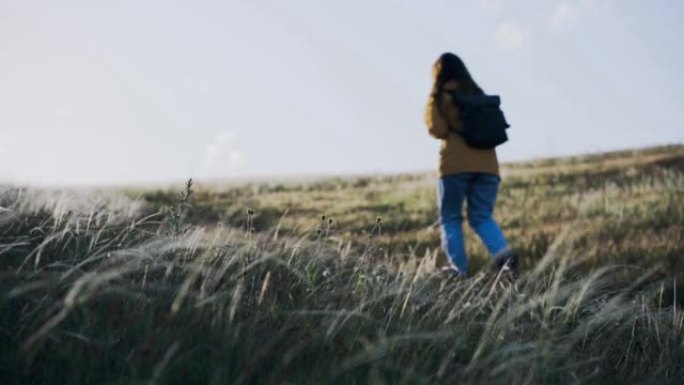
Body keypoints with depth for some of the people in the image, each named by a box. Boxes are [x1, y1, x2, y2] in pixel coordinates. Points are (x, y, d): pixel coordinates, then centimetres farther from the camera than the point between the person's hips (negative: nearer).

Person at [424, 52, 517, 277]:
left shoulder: (441, 96, 4)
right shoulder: (479, 95, 20)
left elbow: (438, 130, -3)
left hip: (456, 164, -4)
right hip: (486, 163, 5)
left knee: (450, 218, 7)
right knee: (482, 217, 9)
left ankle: (459, 268, -1)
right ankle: (504, 253, -15)